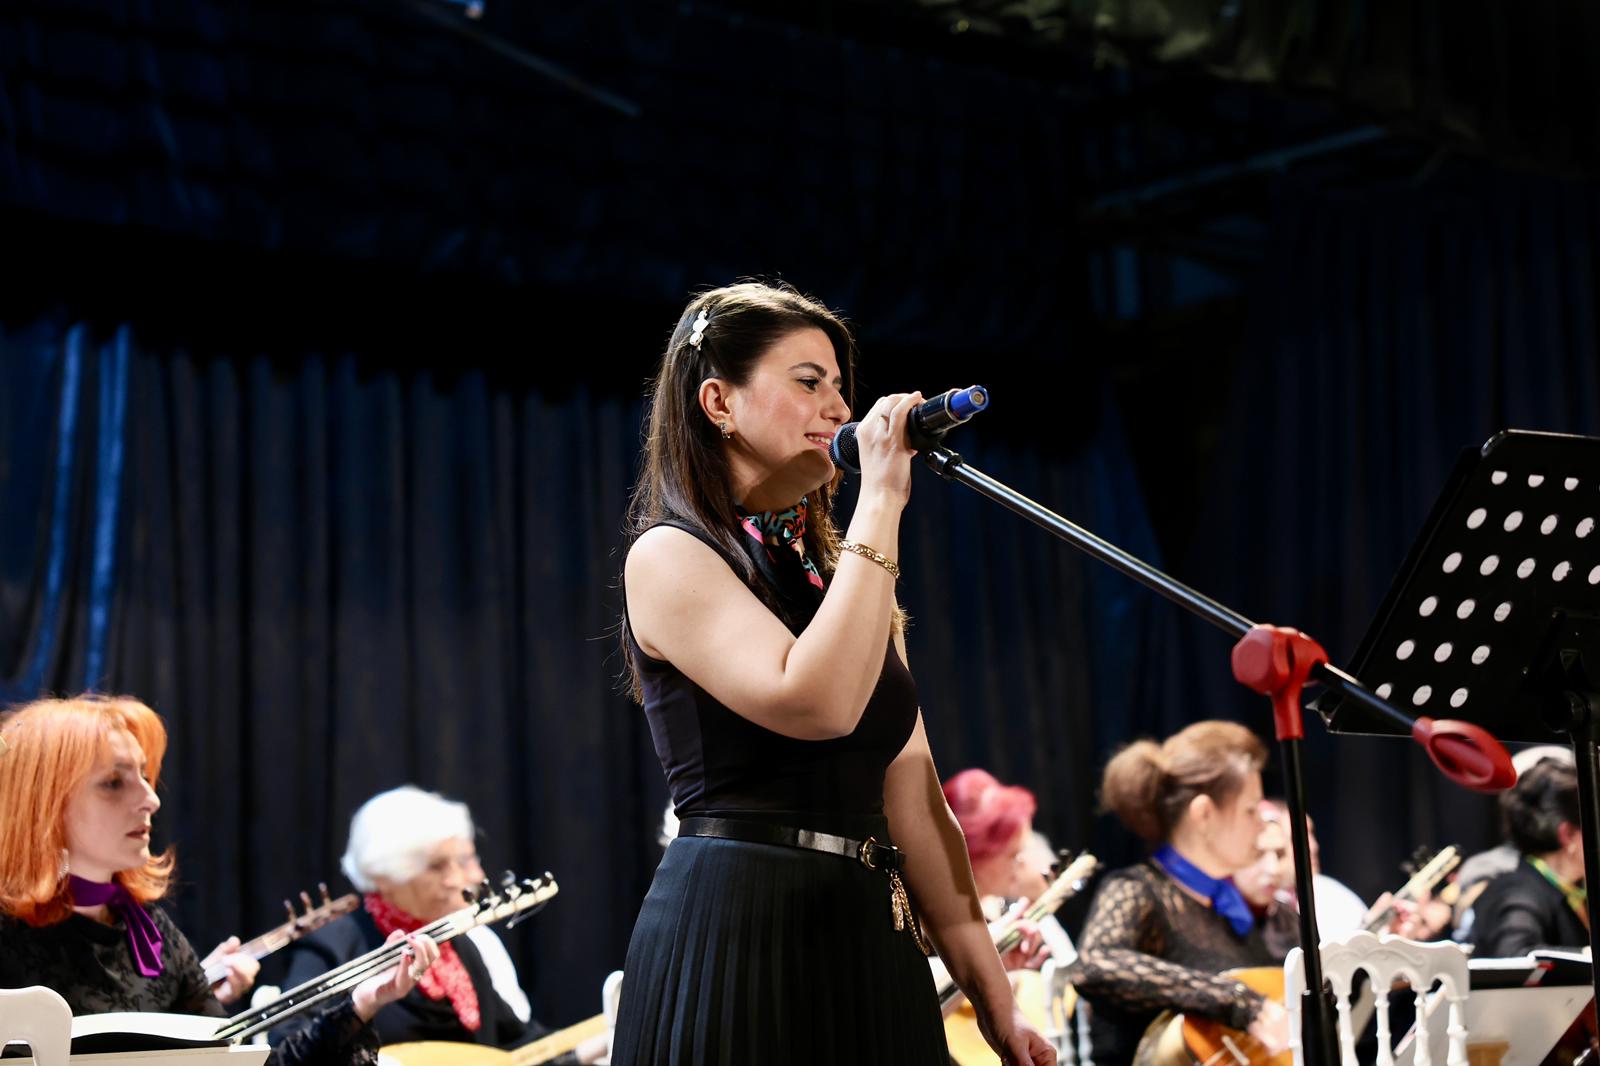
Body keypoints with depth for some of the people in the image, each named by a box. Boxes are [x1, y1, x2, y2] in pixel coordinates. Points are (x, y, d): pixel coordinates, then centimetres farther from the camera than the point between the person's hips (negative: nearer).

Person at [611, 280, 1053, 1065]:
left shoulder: (839, 571, 16)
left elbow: (911, 797, 12)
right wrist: (880, 504, -17)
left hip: (871, 946, 7)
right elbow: (816, 703, -22)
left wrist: (992, 995, 6)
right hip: (738, 935, -7)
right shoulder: (668, 557, -5)